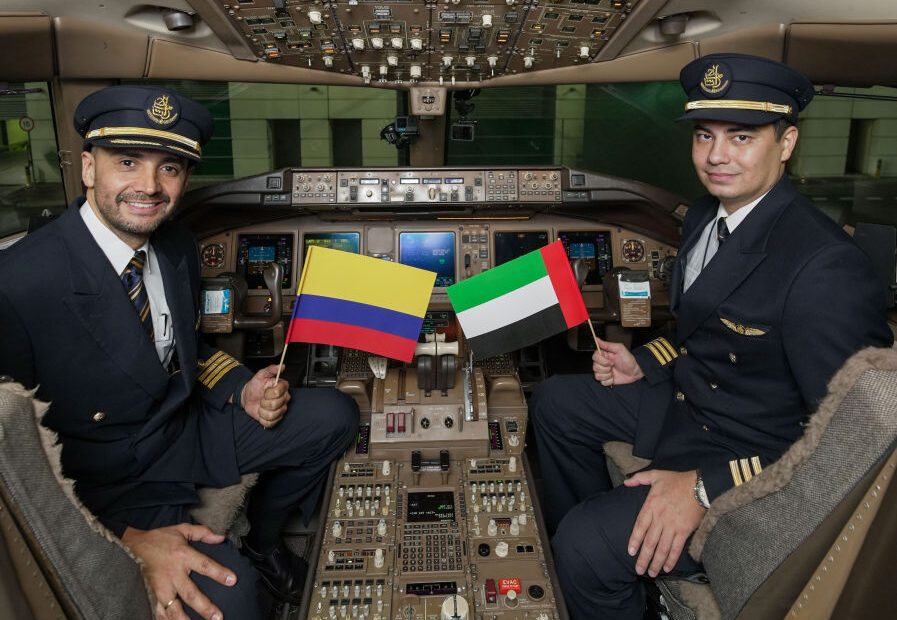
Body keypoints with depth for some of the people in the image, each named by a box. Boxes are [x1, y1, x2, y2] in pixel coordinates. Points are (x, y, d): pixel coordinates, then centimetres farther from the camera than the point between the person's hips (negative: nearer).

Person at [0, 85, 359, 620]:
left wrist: (241, 390, -7)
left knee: (336, 415, -2)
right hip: (115, 483, -6)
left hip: (191, 428, 7)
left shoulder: (177, 245, -4)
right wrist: (127, 540, -26)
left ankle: (263, 540, 20)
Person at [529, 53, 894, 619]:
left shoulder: (826, 268, -29)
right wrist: (645, 364, 2)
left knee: (587, 546, -23)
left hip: (750, 455, -9)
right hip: (685, 397, 9)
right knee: (554, 402, 17)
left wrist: (707, 487, -29)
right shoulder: (705, 216, 0)